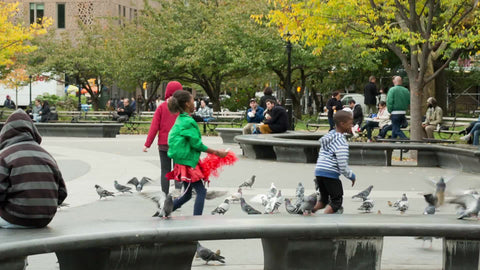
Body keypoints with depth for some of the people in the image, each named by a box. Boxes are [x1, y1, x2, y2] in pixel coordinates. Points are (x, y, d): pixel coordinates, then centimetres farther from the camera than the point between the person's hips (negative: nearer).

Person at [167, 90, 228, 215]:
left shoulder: (180, 120, 11)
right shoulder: (188, 122, -18)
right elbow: (196, 144, -17)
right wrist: (217, 152, -10)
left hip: (185, 162, 10)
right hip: (188, 162, -10)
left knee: (187, 194, 16)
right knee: (201, 192, -5)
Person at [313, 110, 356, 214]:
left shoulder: (328, 135, 16)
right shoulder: (341, 142, -12)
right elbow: (343, 165, -15)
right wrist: (352, 176, 1)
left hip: (318, 171, 8)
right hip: (331, 174, -8)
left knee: (324, 199, 22)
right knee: (336, 201, 1)